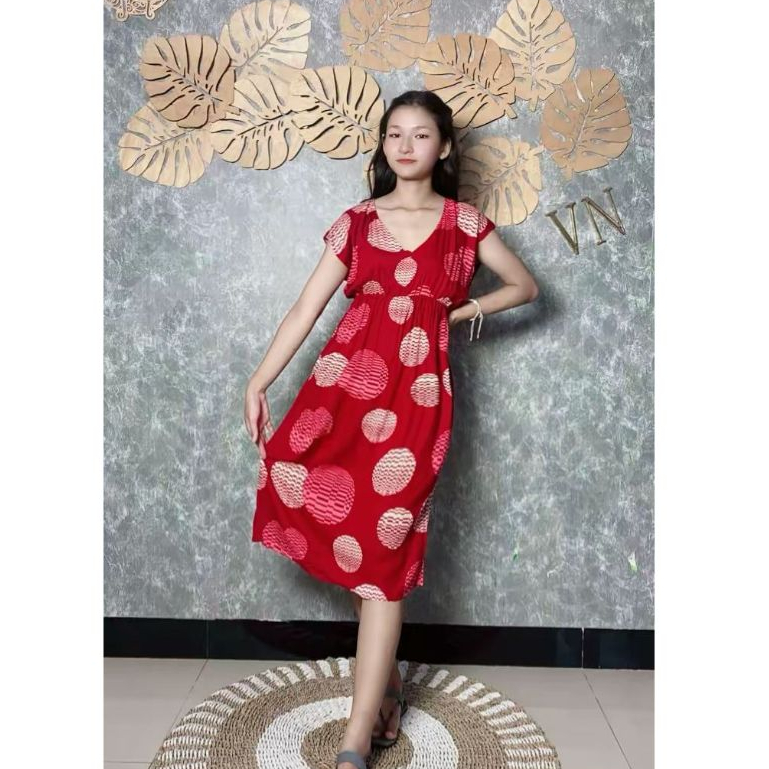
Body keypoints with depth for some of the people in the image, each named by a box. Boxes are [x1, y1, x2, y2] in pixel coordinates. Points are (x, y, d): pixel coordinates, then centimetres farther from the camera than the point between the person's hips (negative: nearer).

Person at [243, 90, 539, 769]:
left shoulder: (465, 222, 9)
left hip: (417, 389, -2)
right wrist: (258, 383, -3)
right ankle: (385, 679, 12)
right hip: (345, 377, 3)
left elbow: (526, 286, 20)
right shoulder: (356, 222, 11)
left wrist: (464, 309, 5)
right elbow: (305, 310, 6)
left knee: (384, 551, -7)